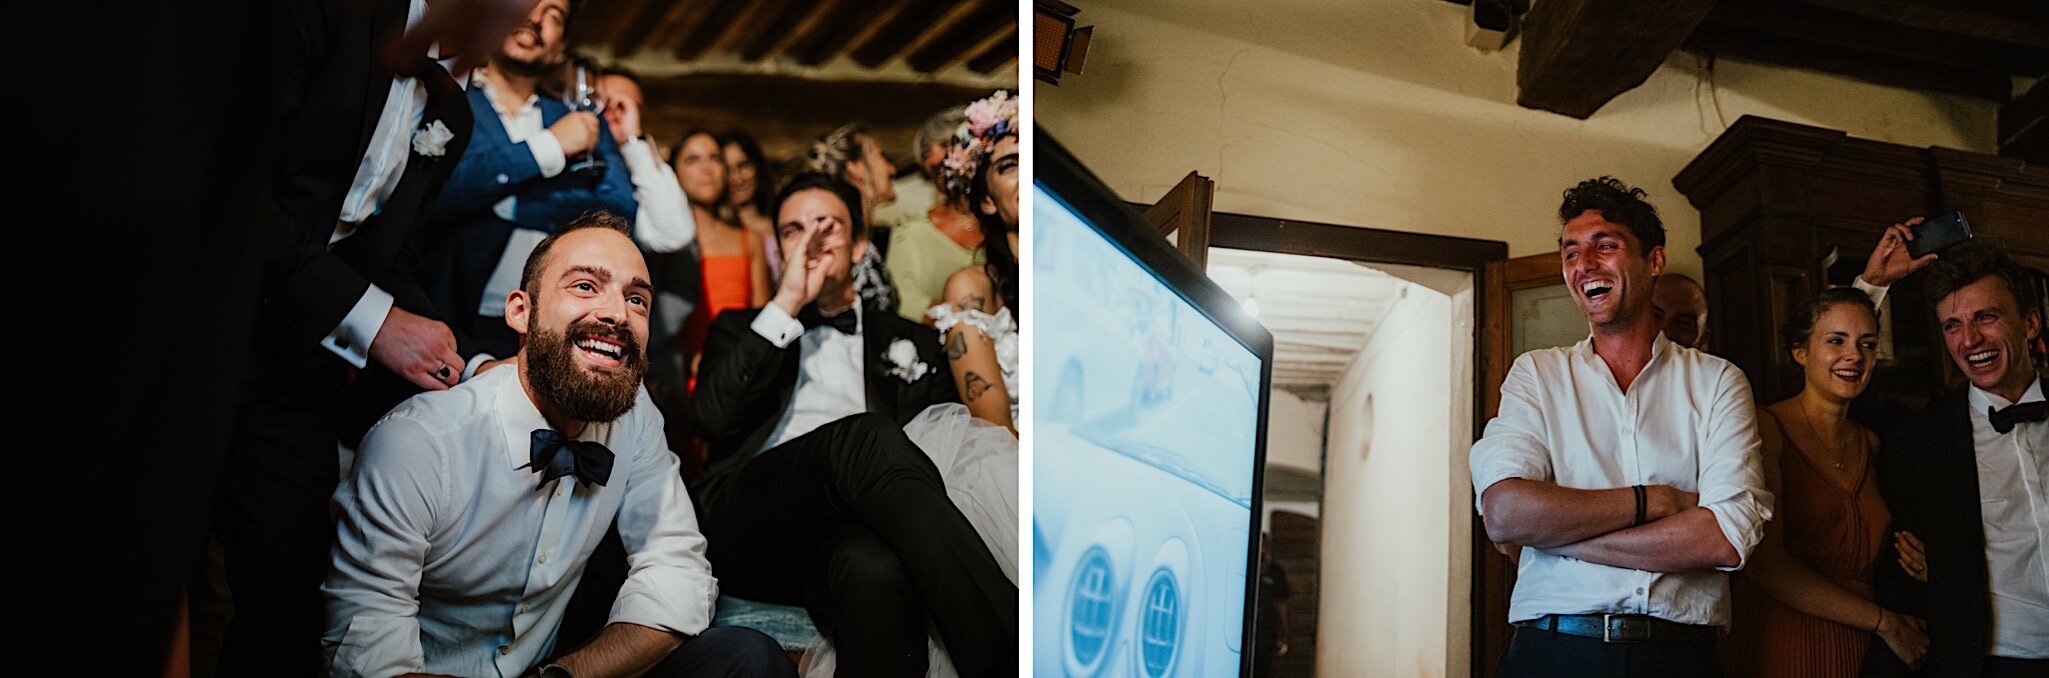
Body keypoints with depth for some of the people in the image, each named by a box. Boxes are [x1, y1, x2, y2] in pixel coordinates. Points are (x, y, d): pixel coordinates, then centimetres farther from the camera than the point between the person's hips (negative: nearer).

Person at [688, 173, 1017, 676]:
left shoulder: (910, 343, 30)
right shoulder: (739, 330, 28)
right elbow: (712, 418, 6)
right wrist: (787, 304, 4)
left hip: (841, 529, 0)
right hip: (746, 523, 0)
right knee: (862, 436, -35)